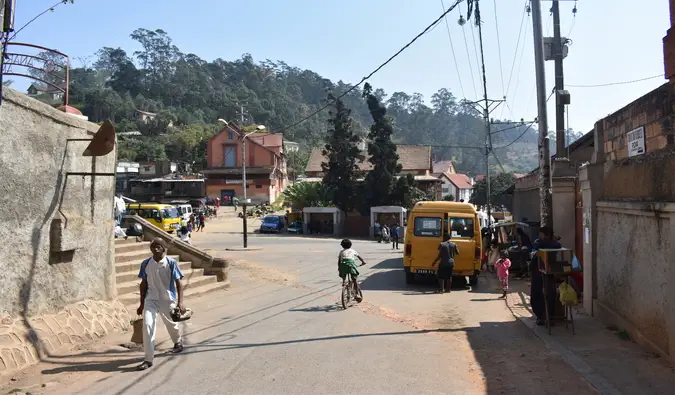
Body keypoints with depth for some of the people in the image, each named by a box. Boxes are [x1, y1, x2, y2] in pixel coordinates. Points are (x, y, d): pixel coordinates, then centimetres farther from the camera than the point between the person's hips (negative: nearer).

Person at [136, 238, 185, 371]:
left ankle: (178, 341, 51)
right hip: (151, 300, 2)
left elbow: (178, 283, -9)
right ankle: (148, 359, -7)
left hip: (168, 300, -1)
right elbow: (144, 284, 6)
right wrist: (141, 304, 8)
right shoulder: (145, 264, -3)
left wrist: (180, 302, -16)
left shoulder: (171, 263, -12)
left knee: (171, 324, 17)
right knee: (147, 326, -14)